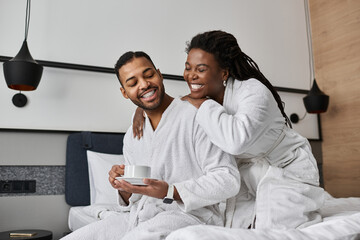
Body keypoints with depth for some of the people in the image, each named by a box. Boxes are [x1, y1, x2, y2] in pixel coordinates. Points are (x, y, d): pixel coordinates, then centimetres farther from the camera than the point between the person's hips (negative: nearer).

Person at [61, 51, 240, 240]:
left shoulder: (195, 116, -7)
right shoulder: (131, 136, 15)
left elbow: (228, 179, -15)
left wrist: (170, 192, -24)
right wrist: (125, 189, -4)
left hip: (188, 215, -6)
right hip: (138, 216, 6)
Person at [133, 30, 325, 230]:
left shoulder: (254, 92, -28)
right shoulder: (203, 95, -9)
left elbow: (236, 140, -48)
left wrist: (202, 104, -35)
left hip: (287, 170, -5)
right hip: (248, 173, 5)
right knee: (234, 228, -6)